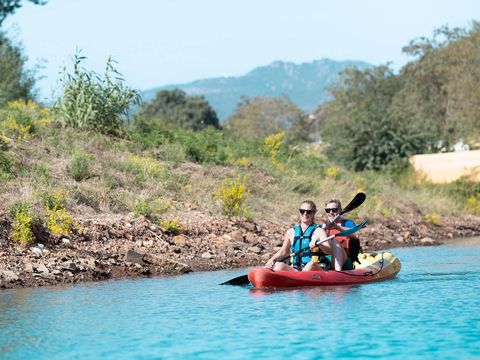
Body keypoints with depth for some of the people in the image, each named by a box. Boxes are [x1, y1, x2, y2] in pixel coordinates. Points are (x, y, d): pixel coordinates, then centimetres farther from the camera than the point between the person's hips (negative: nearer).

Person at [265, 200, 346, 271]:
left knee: (312, 264, -38)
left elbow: (329, 250, -9)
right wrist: (272, 260, 10)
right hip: (295, 269, 3)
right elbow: (283, 251, 28)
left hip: (315, 270, -3)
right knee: (278, 265, -25)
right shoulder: (291, 232, 17)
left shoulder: (318, 231, 5)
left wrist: (319, 245, -29)